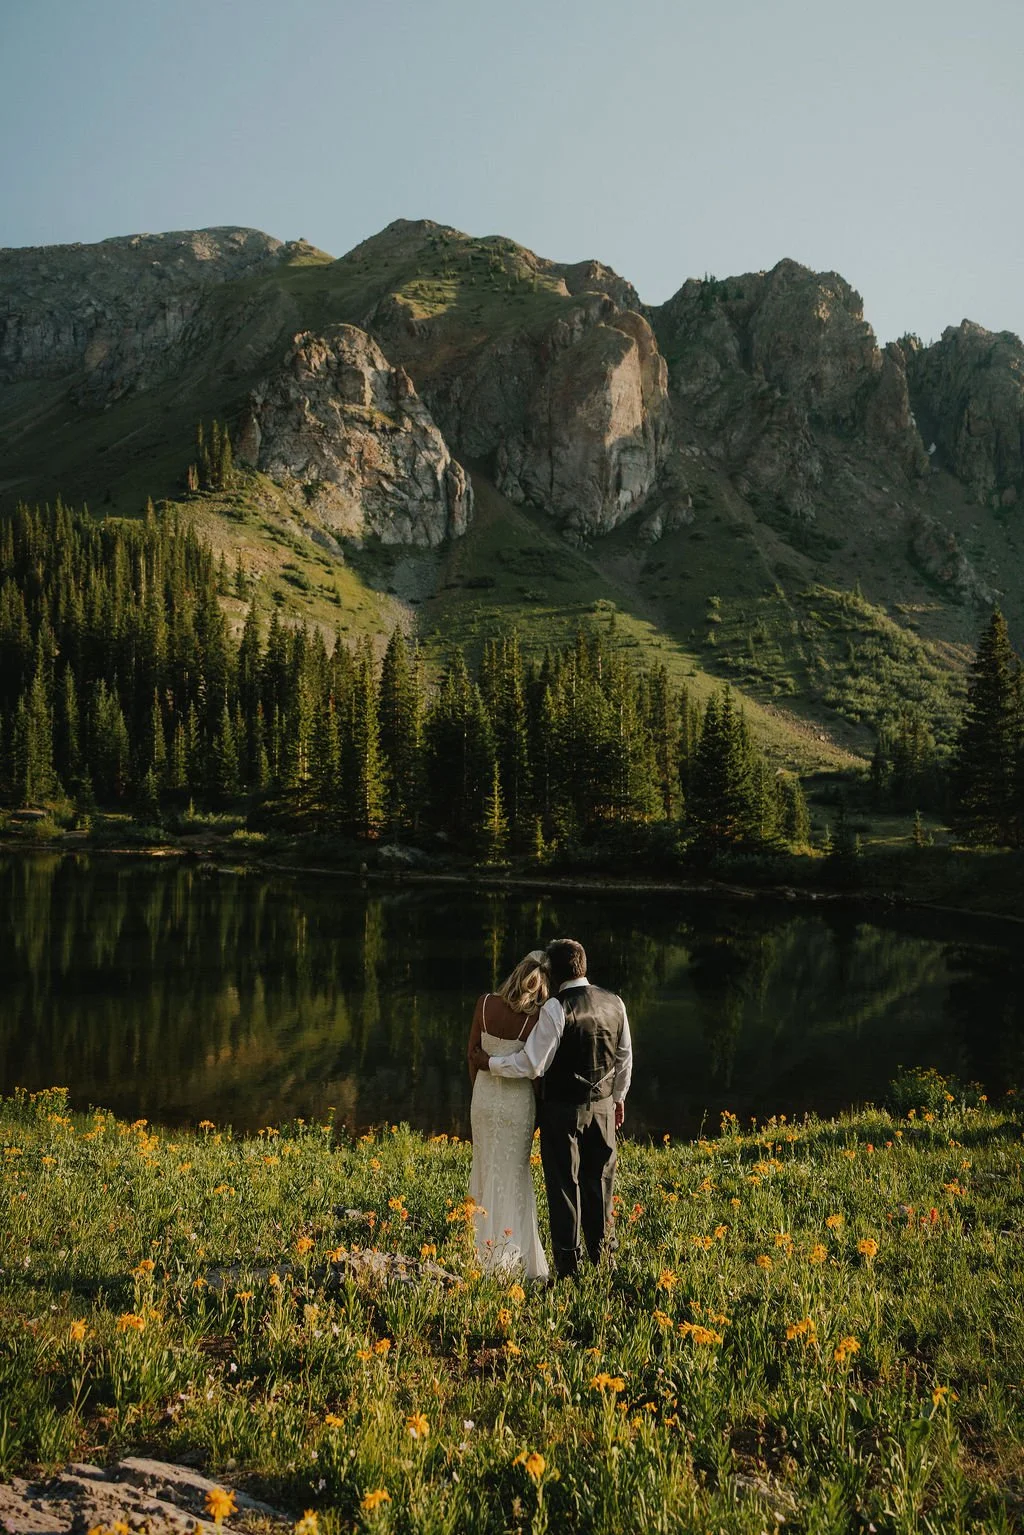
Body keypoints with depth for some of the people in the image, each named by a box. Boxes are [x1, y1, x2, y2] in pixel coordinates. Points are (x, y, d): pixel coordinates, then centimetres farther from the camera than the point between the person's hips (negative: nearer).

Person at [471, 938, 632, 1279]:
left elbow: (531, 1065, -17)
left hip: (562, 1110, -5)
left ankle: (568, 1269, 14)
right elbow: (625, 1058, 11)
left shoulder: (555, 1008, -19)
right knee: (599, 1186, 16)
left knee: (564, 1188, 6)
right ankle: (604, 1260, 25)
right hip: (603, 1107, 5)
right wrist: (618, 1096, 24)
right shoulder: (614, 1003, 1)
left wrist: (489, 1064, -4)